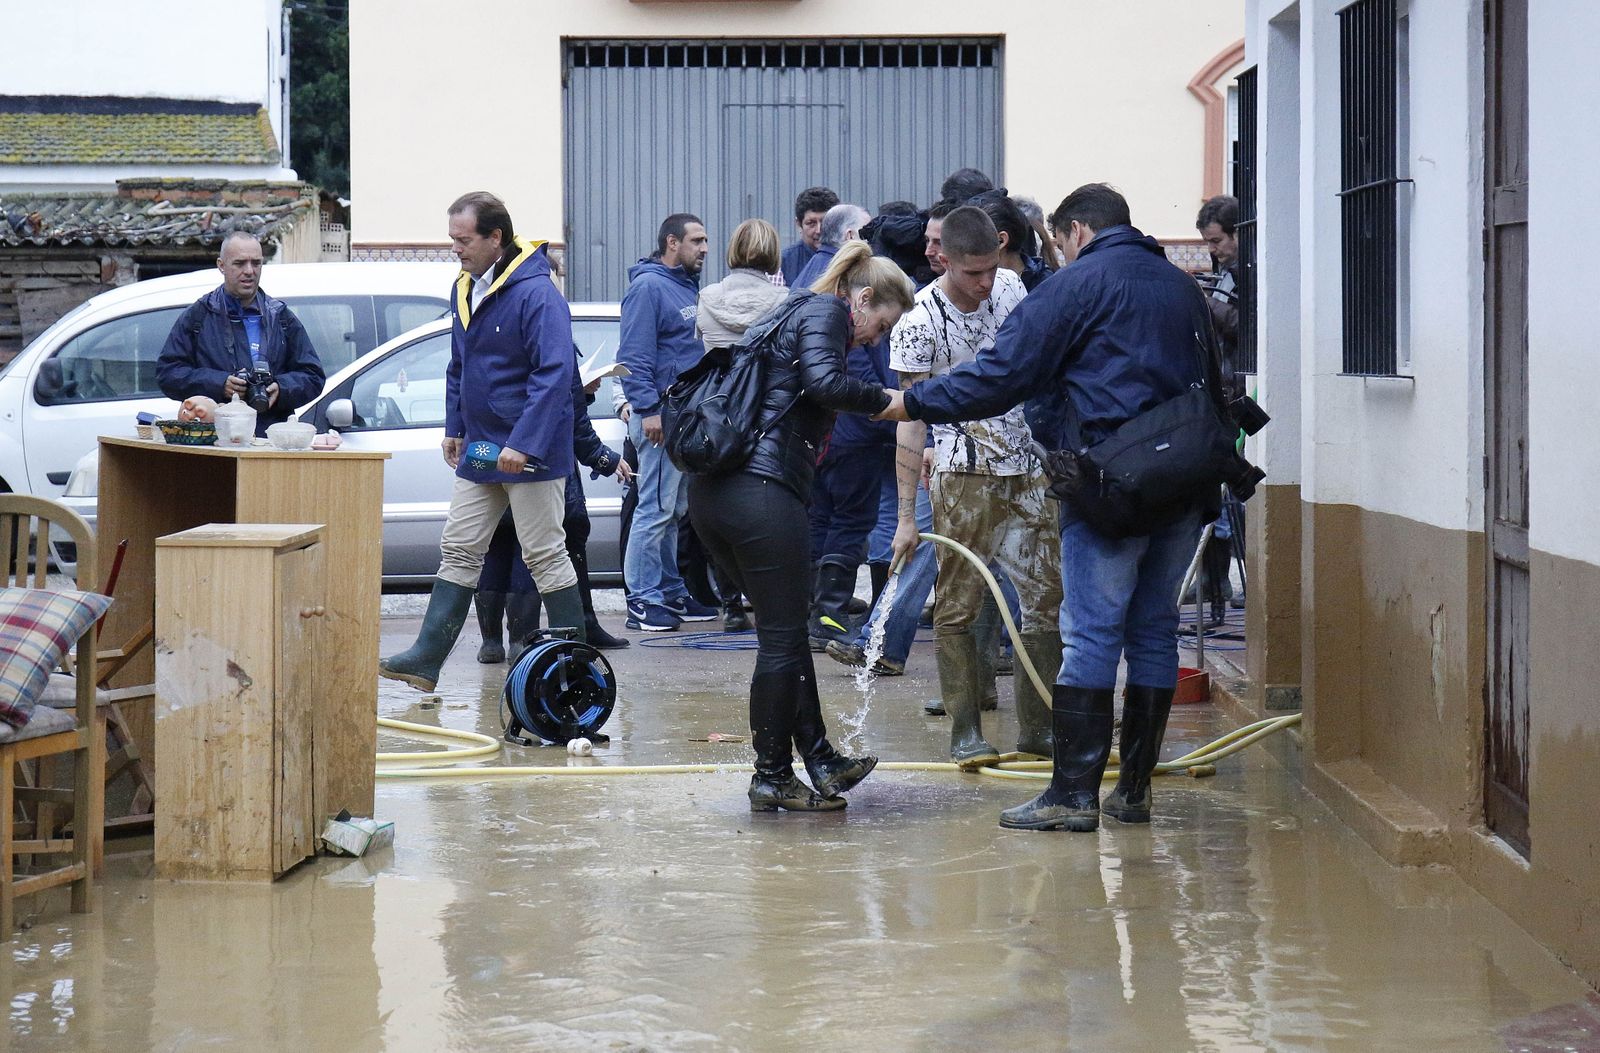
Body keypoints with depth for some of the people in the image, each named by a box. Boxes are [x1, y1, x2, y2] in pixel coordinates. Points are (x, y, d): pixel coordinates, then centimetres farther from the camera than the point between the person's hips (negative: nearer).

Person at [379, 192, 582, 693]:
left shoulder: (536, 293, -18)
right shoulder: (465, 289, 10)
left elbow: (555, 374, -24)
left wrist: (523, 443, -28)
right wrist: (454, 428, 19)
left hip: (530, 453, -9)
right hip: (480, 448, 9)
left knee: (545, 555, -1)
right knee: (458, 550, 6)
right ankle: (426, 659, 6)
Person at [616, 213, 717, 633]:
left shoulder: (689, 287, 18)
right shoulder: (648, 287, -11)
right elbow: (634, 354, -16)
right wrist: (647, 409, -22)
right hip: (662, 416, -9)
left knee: (676, 510, 13)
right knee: (656, 508, -9)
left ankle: (672, 592, 20)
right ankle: (643, 600, -7)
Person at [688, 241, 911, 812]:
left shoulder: (788, 314, 27)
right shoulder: (824, 310, -1)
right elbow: (825, 382, -18)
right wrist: (885, 400, -6)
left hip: (709, 489, 10)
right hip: (762, 491, -10)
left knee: (786, 627, 17)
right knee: (782, 637, 1)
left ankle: (818, 758, 22)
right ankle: (772, 777, 9)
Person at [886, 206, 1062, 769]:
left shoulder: (1011, 287, 2)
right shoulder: (920, 322, -13)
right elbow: (911, 422, -12)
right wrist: (906, 516, -14)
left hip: (1026, 469, 5)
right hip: (963, 475, -5)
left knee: (1048, 595, 4)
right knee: (957, 606, -3)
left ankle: (1036, 728, 13)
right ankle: (965, 731, 5)